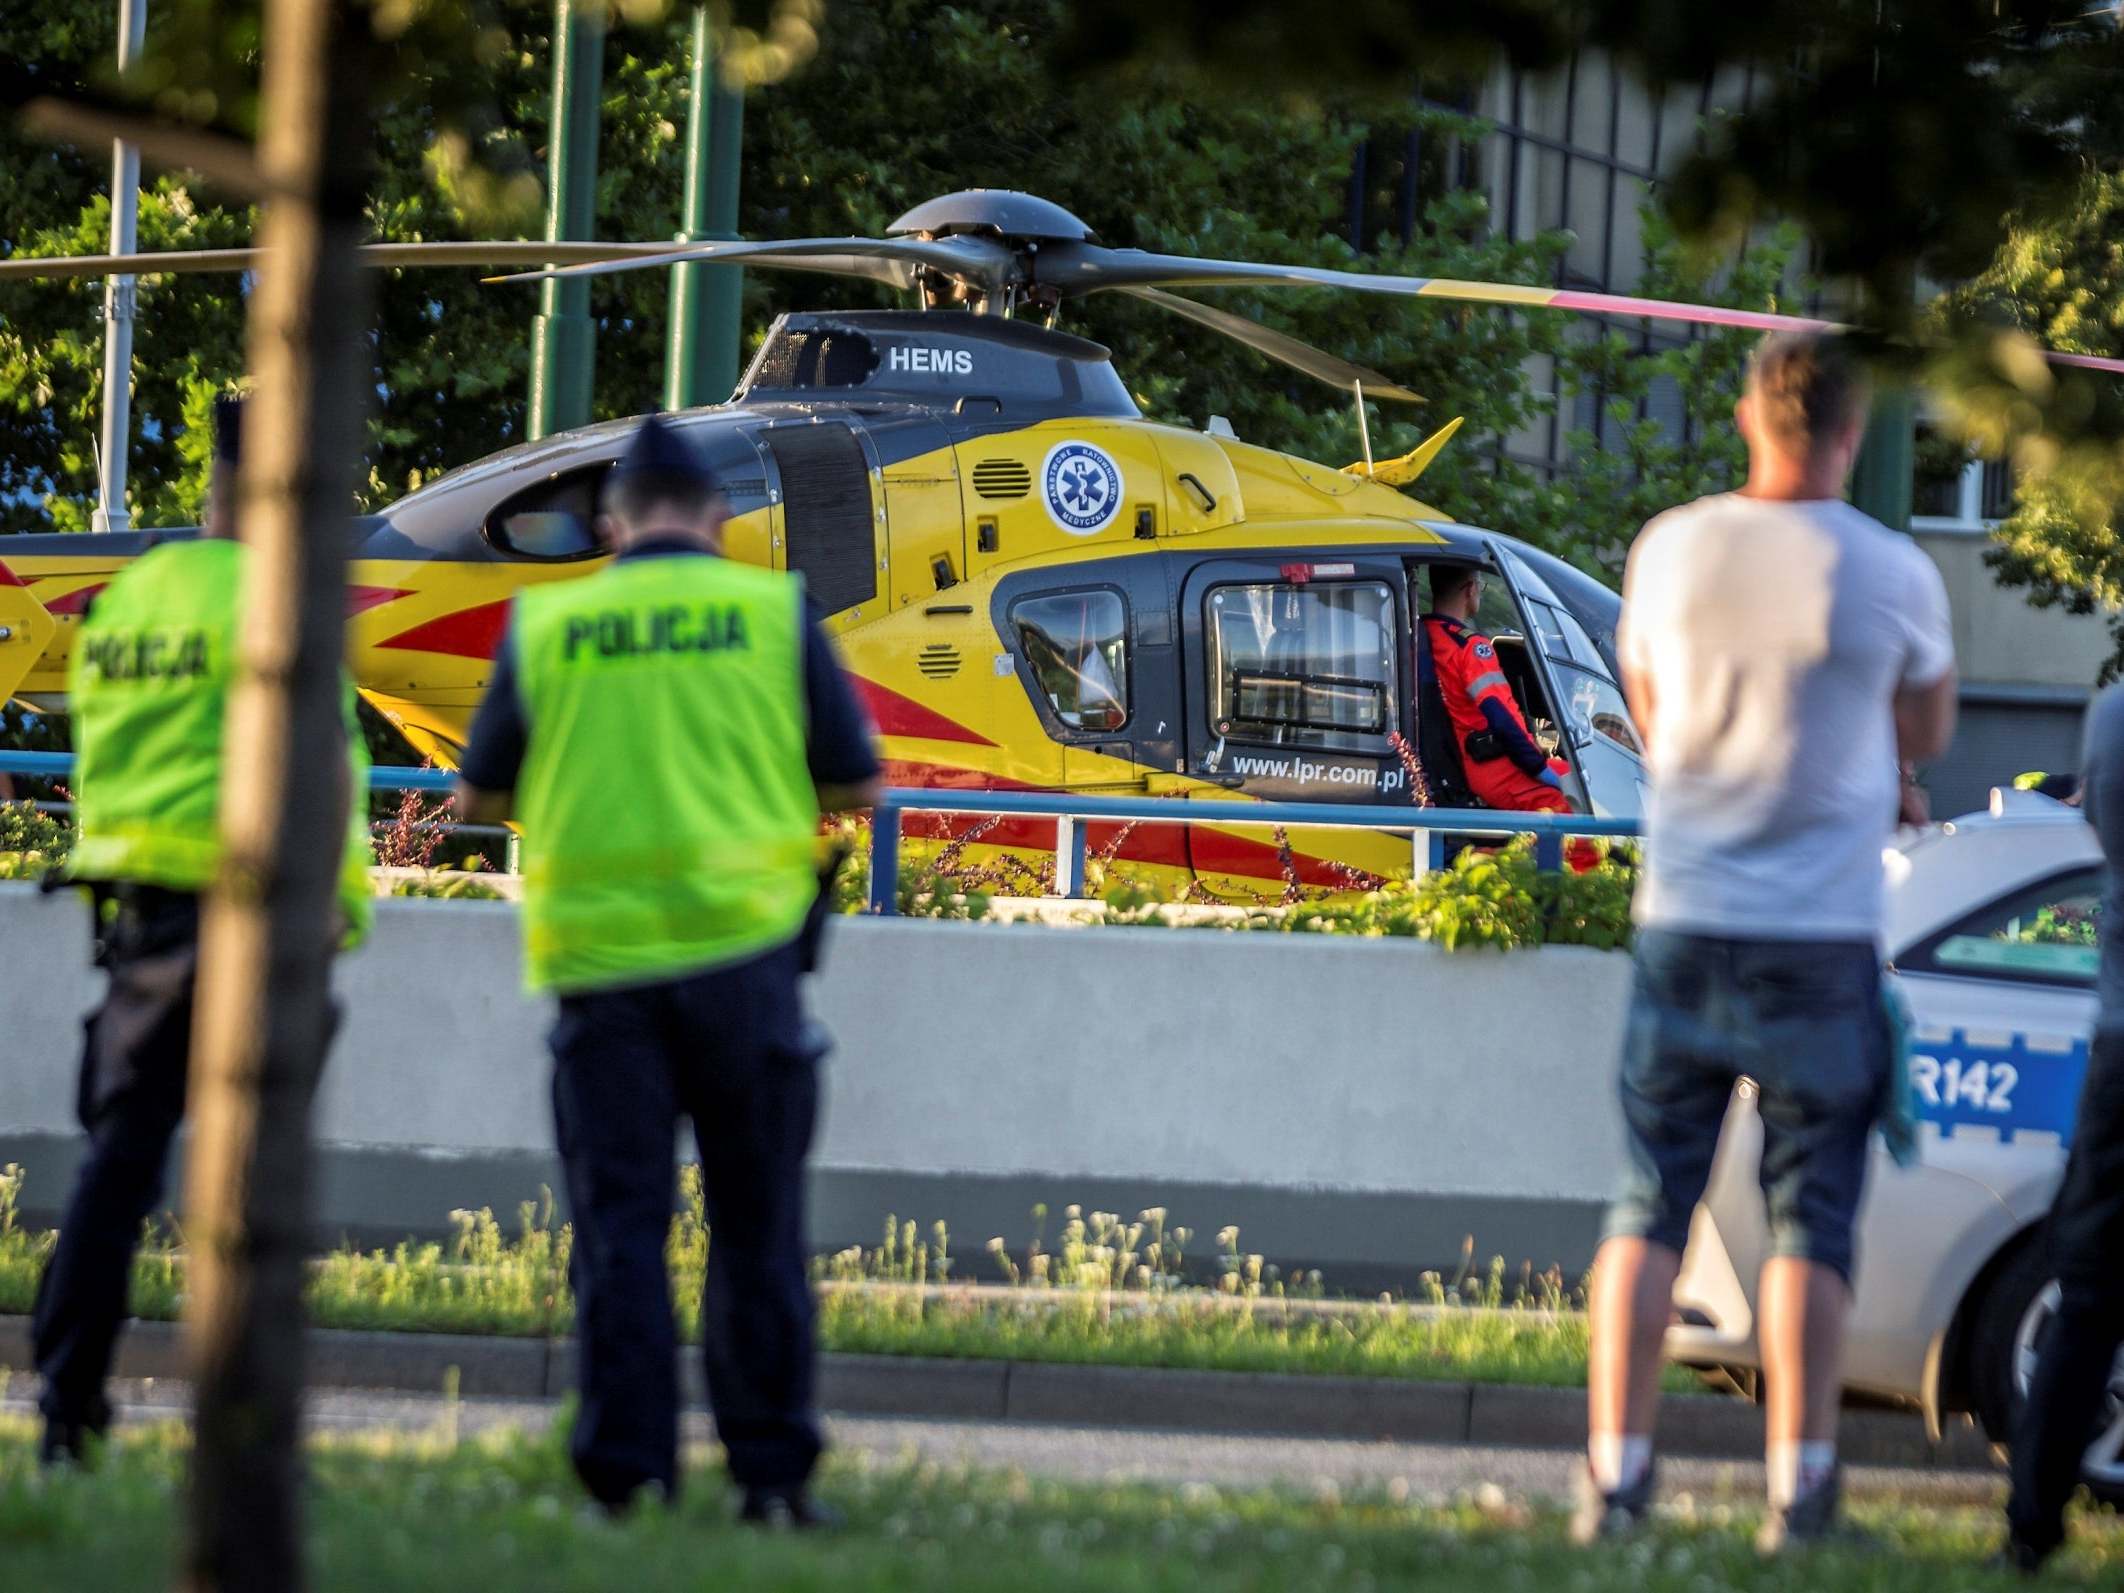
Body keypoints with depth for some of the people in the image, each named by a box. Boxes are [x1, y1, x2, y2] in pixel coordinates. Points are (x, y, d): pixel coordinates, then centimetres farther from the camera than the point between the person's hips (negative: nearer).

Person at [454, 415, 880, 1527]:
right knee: (756, 1226, 7)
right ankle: (772, 1471, 5)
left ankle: (624, 1466, -5)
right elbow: (856, 783, 6)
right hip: (739, 944, 0)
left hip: (598, 954, 0)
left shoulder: (546, 626, 4)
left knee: (618, 1221, 3)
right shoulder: (774, 611, 2)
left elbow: (480, 796, 12)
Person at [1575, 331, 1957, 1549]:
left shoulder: (1671, 551, 0)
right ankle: (1799, 1487, 0)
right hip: (1824, 942, -2)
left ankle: (1616, 1472, 3)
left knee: (1652, 1199, 8)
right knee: (1811, 1217, 3)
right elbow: (1926, 735, 8)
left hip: (1683, 926, 2)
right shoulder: (1892, 575, -8)